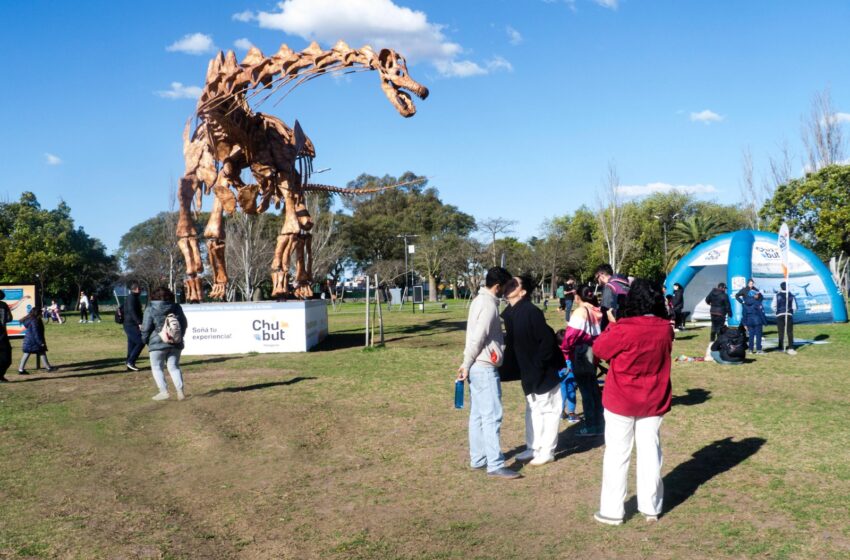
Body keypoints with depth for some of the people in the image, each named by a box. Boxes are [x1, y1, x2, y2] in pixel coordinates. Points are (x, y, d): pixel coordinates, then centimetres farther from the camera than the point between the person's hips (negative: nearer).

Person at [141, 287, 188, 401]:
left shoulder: (150, 310, -6)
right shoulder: (176, 308, 6)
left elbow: (146, 328, -7)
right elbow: (184, 324, 12)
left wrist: (145, 340, 9)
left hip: (158, 343, -4)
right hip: (175, 343, 4)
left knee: (157, 368, 8)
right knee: (174, 367, 10)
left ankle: (164, 391, -4)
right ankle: (180, 391, -3)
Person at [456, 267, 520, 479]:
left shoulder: (480, 300, 14)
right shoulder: (489, 305, -16)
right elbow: (477, 338, -19)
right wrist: (466, 365, -13)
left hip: (478, 367, 10)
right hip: (484, 368, -10)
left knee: (478, 415, 14)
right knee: (492, 416, -7)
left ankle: (477, 458, 21)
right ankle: (495, 465, -4)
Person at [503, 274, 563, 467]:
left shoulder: (531, 312, -24)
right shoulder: (510, 315, 3)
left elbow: (547, 340, -27)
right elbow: (512, 343, 12)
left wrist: (537, 365, -22)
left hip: (546, 371, -9)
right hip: (529, 372, 9)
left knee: (550, 410, 4)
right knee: (533, 409, 18)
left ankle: (547, 452, 14)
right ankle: (533, 447, 29)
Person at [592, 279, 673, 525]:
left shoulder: (624, 329, -22)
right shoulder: (665, 329, -6)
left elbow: (599, 349, -9)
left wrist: (612, 327, 4)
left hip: (622, 401, -4)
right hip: (654, 401, 4)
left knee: (617, 455, 5)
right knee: (650, 452, 14)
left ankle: (612, 511, 12)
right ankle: (651, 507, 23)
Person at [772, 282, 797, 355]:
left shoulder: (777, 295, -1)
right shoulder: (791, 296, 2)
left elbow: (773, 306, -1)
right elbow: (794, 307, 3)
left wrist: (776, 312, 16)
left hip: (780, 315, -1)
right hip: (789, 315, 1)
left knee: (781, 332, 4)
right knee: (790, 332, 3)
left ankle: (781, 348, 7)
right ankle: (791, 348, -2)